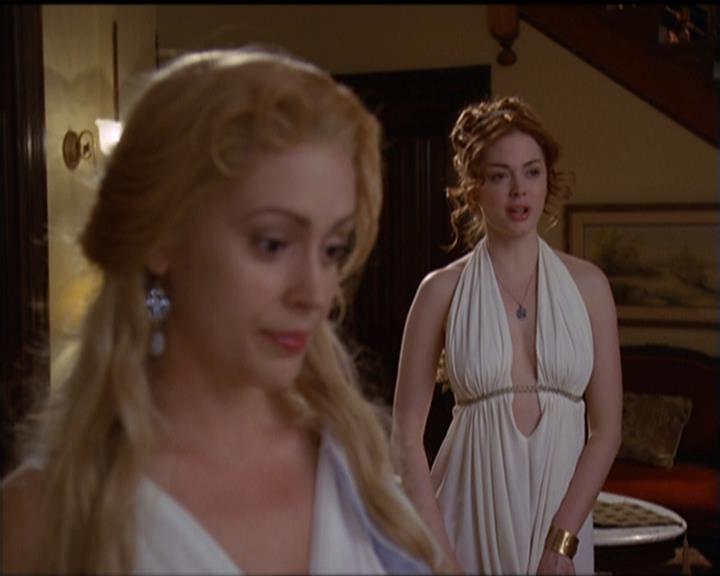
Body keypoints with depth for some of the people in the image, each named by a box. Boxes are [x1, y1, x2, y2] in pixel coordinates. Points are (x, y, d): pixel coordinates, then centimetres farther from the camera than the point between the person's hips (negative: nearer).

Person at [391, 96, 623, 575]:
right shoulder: (442, 290, -5)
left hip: (564, 504, 2)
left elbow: (606, 429, -1)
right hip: (471, 504, -1)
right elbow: (407, 434, -5)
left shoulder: (587, 284, -1)